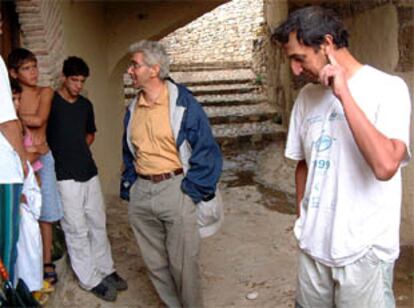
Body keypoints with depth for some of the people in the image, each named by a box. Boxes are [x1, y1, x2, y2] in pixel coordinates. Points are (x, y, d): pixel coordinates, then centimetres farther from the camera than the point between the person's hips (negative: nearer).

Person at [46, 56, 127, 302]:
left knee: (98, 224, 13)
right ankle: (90, 280, 12)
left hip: (89, 171, 6)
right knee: (77, 230, 1)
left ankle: (106, 270, 27)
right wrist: (62, 155, -10)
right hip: (65, 176, -6)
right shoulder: (50, 102, -6)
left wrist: (78, 151, 7)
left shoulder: (86, 105, 11)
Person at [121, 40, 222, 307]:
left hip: (175, 190, -6)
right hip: (141, 193, 6)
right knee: (155, 264, 14)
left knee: (182, 264, 3)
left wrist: (192, 191, -10)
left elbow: (206, 150, -8)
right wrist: (128, 188, 12)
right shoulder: (133, 109, 10)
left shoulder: (183, 103, -9)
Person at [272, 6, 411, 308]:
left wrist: (344, 95, -25)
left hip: (363, 250, -5)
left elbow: (385, 166, -27)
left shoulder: (387, 88, -12)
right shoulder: (307, 96, 5)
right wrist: (303, 217, 11)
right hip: (313, 244, 5)